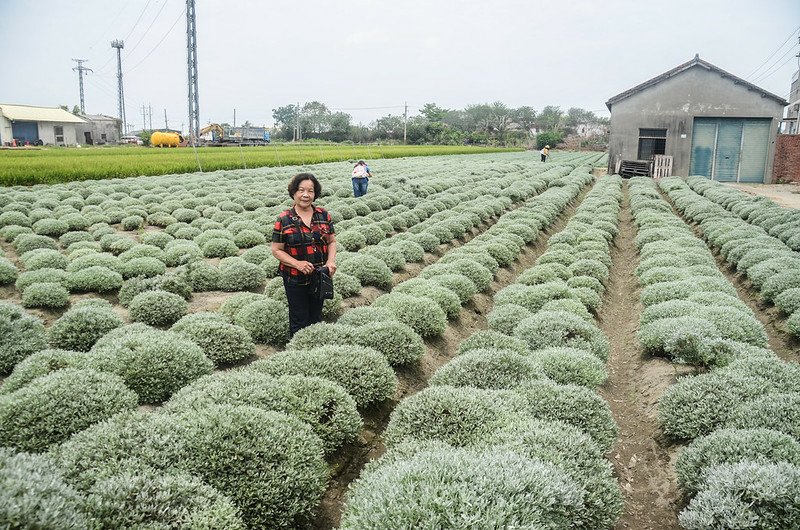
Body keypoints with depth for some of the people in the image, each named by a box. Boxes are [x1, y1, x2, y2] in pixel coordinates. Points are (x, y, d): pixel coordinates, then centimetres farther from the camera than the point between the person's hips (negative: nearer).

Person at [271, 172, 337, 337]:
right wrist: (297, 263, -21)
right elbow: (277, 250, -7)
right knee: (299, 320, 9)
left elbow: (332, 241, 7)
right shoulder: (284, 220, -9)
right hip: (295, 279, -3)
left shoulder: (323, 215, -1)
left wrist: (331, 261, -12)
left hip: (320, 276, 3)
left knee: (316, 317, 18)